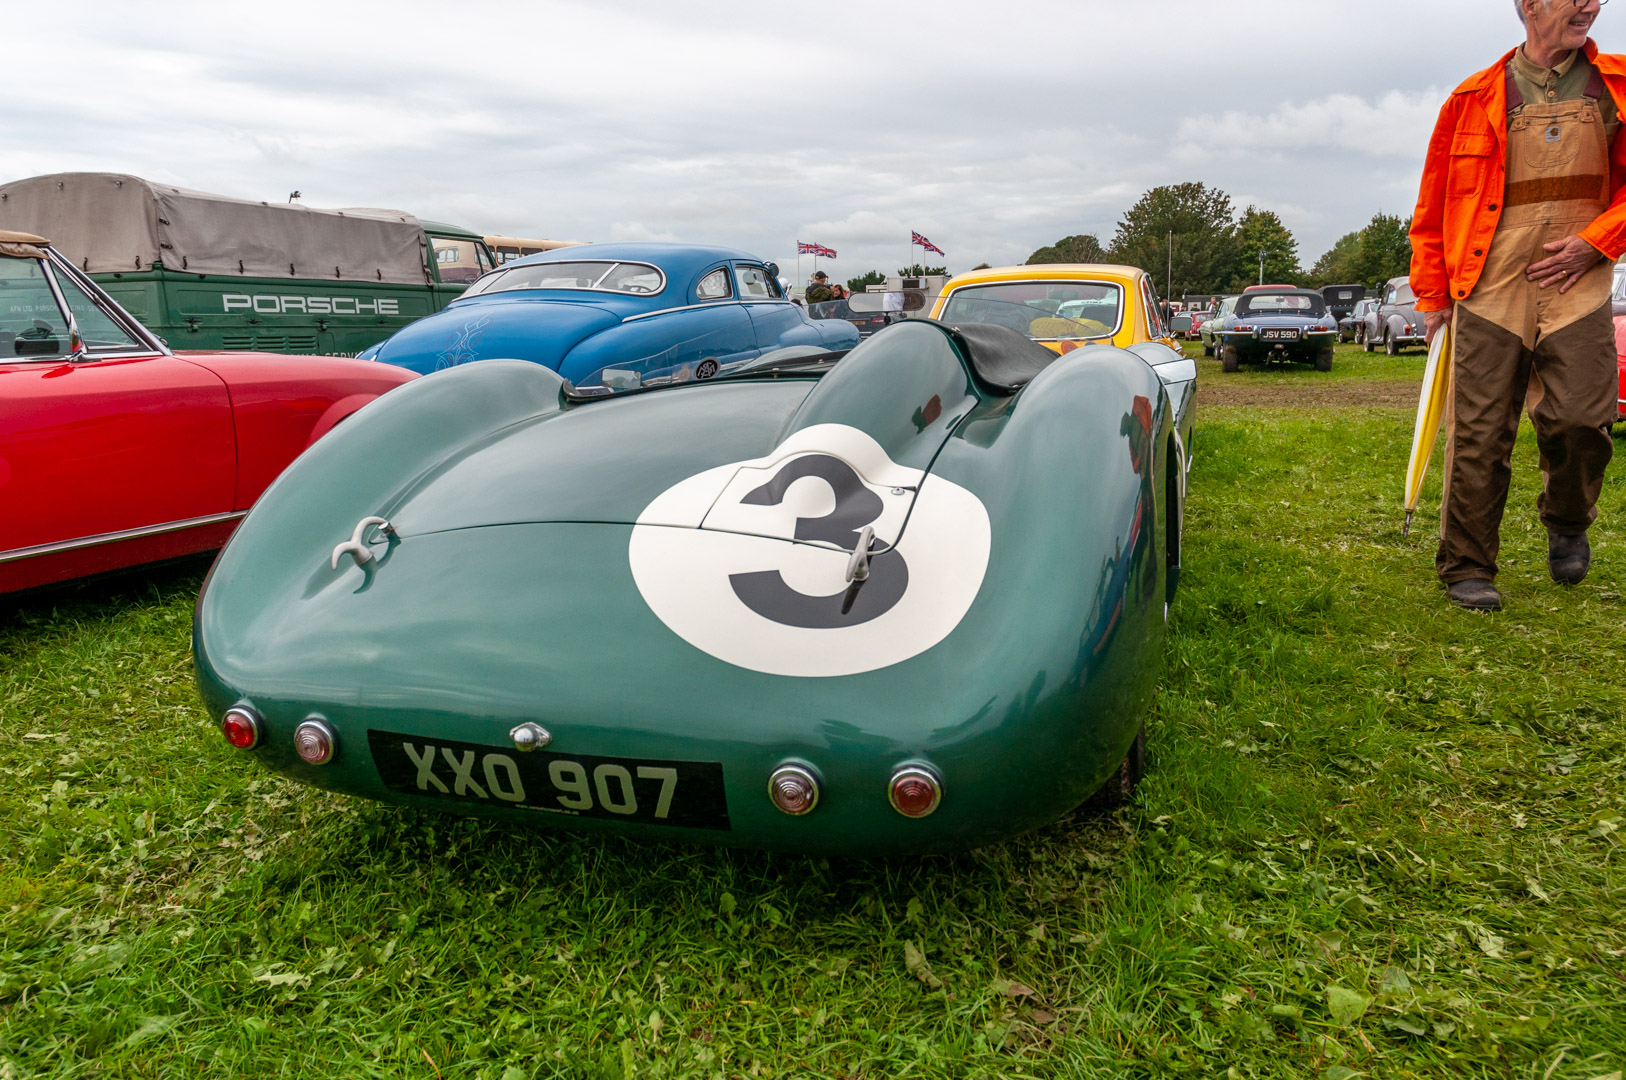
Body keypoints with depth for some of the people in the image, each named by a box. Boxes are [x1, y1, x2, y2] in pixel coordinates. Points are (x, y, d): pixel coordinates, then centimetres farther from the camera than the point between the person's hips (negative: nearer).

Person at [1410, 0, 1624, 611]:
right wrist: (1432, 294, 8)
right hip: (1489, 288, -1)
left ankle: (1567, 521, 24)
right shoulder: (1474, 99, 7)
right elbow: (1433, 206, 11)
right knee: (1479, 436, -3)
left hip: (1577, 286, 1)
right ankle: (1466, 569, 6)